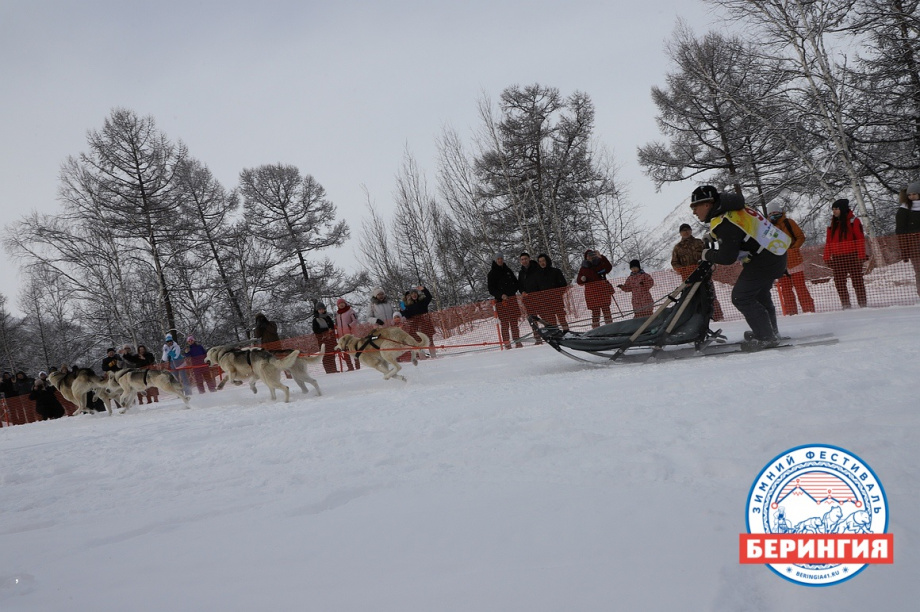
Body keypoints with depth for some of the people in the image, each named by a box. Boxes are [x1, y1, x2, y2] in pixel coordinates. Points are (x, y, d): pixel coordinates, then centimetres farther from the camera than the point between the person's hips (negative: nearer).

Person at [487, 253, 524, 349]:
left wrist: (512, 290, 0)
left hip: (512, 298, 3)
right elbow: (491, 290, -1)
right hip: (500, 300, -3)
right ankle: (506, 342, -6)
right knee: (504, 322, -7)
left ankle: (517, 340, 6)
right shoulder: (492, 274, 5)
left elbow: (516, 283, 21)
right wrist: (501, 295, -18)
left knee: (514, 321, 1)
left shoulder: (508, 271, 16)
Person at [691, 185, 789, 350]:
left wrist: (706, 254, -7)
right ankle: (770, 331, 41)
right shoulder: (731, 211, 8)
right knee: (759, 294, 26)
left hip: (765, 260, -10)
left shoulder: (723, 223, -24)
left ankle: (766, 337, 1)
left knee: (741, 297, -5)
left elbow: (727, 257, -23)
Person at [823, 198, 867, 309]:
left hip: (852, 256, -5)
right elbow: (828, 241, 13)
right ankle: (845, 304, 9)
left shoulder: (853, 221, -2)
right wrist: (827, 257, 7)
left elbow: (860, 239, -6)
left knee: (857, 281, 0)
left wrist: (861, 256, -12)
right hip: (837, 258, 5)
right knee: (839, 282, 3)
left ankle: (862, 304, 6)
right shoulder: (832, 223, 13)